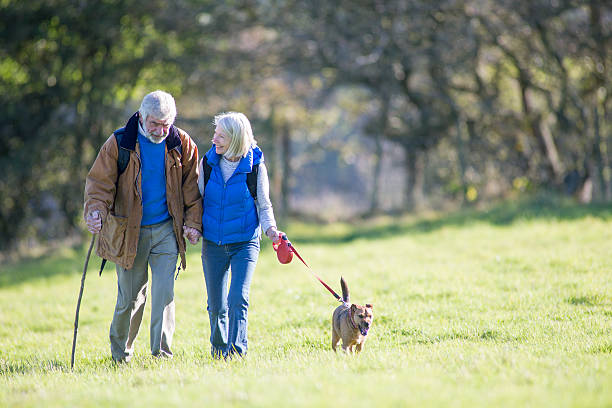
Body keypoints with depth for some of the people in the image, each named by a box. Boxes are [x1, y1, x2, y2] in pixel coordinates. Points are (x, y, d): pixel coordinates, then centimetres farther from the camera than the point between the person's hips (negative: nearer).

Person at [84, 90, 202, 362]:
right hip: (129, 232, -1)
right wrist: (95, 210, -24)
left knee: (164, 293, -9)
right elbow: (100, 182, -6)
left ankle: (162, 352, -4)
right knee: (129, 297, 6)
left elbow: (191, 188, 10)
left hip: (166, 230, 1)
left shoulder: (182, 145, 1)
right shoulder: (119, 143, -6)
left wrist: (193, 222, 2)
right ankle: (120, 351, 26)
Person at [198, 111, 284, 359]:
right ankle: (218, 348, 29)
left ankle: (236, 350, -14)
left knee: (238, 299, -17)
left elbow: (264, 206, 4)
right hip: (213, 243, 3)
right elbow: (199, 199, 12)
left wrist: (270, 228, -14)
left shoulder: (255, 167, -6)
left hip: (245, 243, -3)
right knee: (216, 306, 8)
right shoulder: (208, 163, 1)